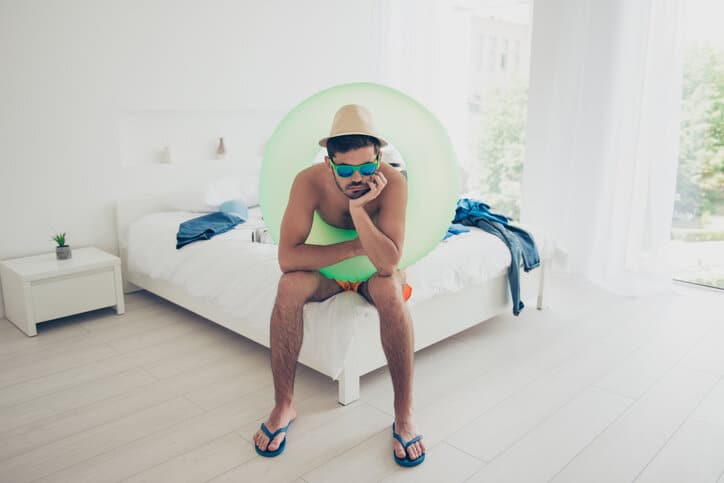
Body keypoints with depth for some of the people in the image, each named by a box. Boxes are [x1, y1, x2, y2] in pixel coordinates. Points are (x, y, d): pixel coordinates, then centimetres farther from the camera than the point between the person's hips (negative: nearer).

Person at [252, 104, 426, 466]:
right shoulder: (309, 181, -24)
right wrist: (356, 247, -29)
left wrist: (358, 209, -42)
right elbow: (287, 257, -31)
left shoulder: (393, 181, -27)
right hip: (327, 268, 1)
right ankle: (283, 406, -13)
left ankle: (404, 414, -20)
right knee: (289, 286, -30)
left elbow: (388, 263, -34)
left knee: (390, 289, -35)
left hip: (373, 271, -1)